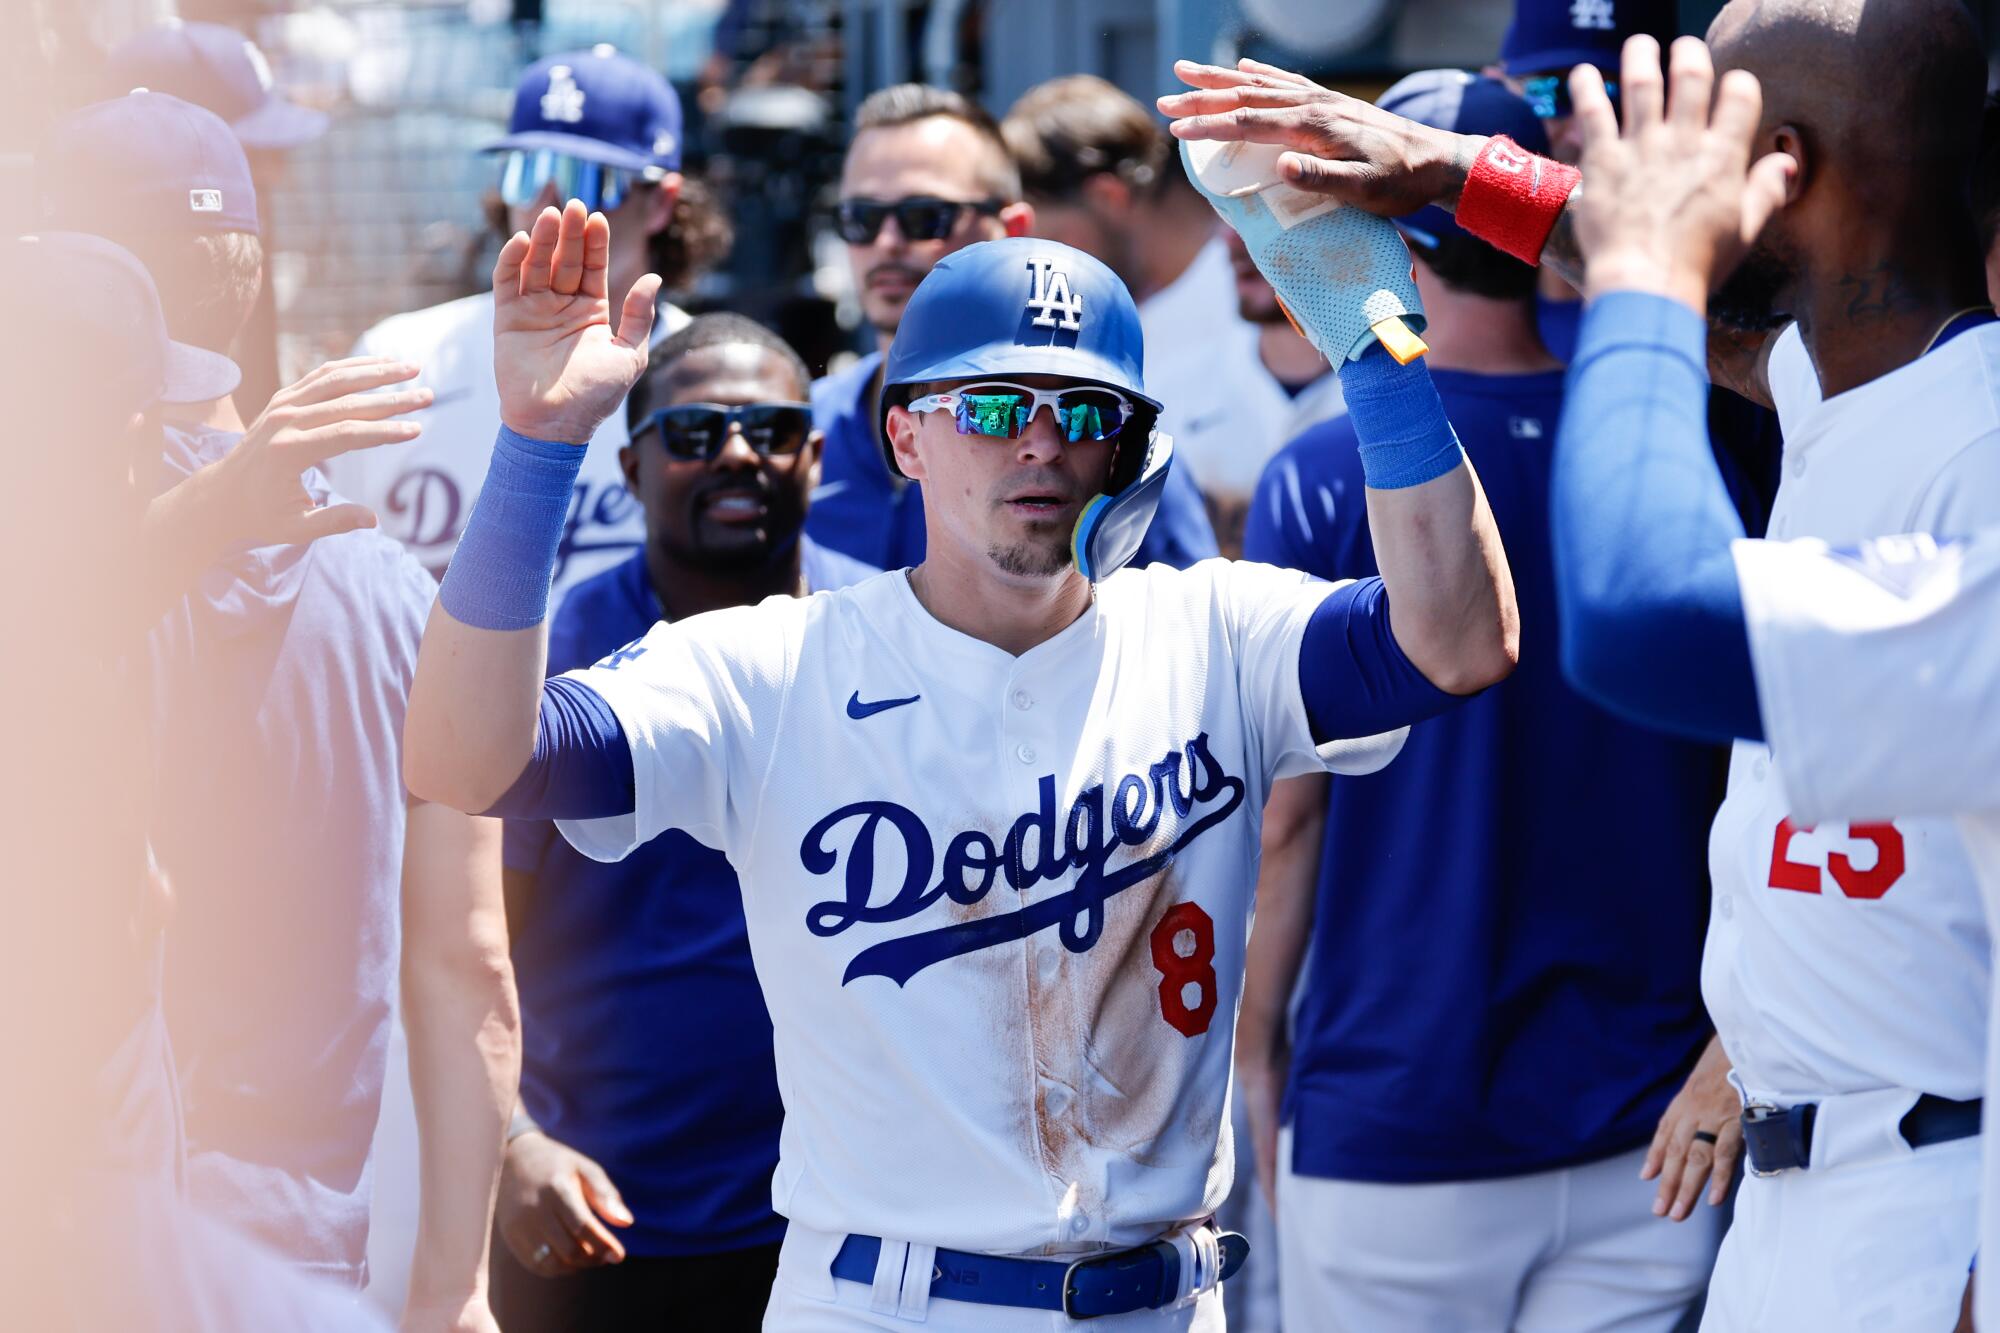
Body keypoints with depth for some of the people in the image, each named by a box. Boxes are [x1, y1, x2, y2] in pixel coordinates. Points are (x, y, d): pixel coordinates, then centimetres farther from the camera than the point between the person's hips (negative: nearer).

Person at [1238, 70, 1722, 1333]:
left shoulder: (1323, 480, -8)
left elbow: (1286, 807, -6)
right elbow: (1736, 789, 7)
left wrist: (1252, 1043, 6)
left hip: (1393, 1120, -3)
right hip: (1648, 1123, 3)